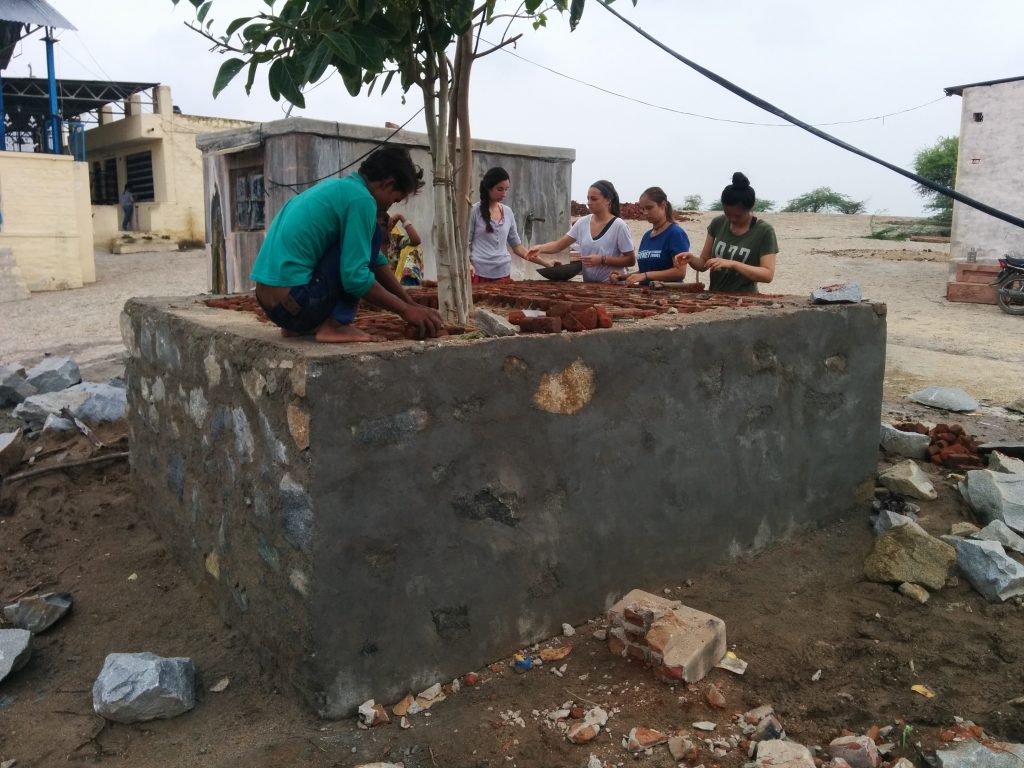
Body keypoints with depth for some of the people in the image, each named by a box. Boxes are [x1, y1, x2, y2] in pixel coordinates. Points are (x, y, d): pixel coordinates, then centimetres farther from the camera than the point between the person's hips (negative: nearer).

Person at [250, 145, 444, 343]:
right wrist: (405, 310, -4)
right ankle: (334, 325, -10)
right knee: (372, 236, -1)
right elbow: (356, 278, -16)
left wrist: (412, 304, 20)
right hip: (294, 302, -9)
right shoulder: (361, 199, -11)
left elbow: (376, 260, 23)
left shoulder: (337, 187, 18)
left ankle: (296, 325, 17)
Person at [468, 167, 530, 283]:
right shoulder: (474, 211, -3)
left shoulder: (508, 212, 10)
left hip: (503, 274, 4)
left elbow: (516, 245, 15)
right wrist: (468, 263, -21)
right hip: (480, 273, -3)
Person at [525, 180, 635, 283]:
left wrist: (602, 260, -16)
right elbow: (559, 245, 7)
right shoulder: (582, 222, 5)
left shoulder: (618, 226, -9)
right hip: (587, 284, 5)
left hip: (611, 285, -5)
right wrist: (541, 248, -12)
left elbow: (631, 260, -6)